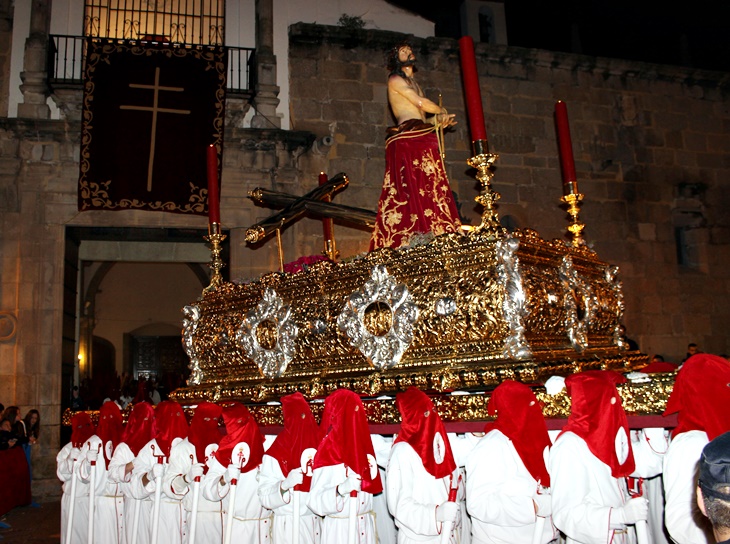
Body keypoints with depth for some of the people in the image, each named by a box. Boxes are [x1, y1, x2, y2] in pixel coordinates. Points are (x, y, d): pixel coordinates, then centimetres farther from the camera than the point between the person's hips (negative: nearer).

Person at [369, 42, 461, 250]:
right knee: (412, 187, -16)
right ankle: (411, 239, -20)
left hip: (423, 136, 8)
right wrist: (442, 112, 9)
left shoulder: (413, 83, 30)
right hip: (407, 138, -8)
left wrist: (440, 121, 6)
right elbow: (421, 103, -7)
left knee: (430, 188, -3)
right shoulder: (395, 80, 5)